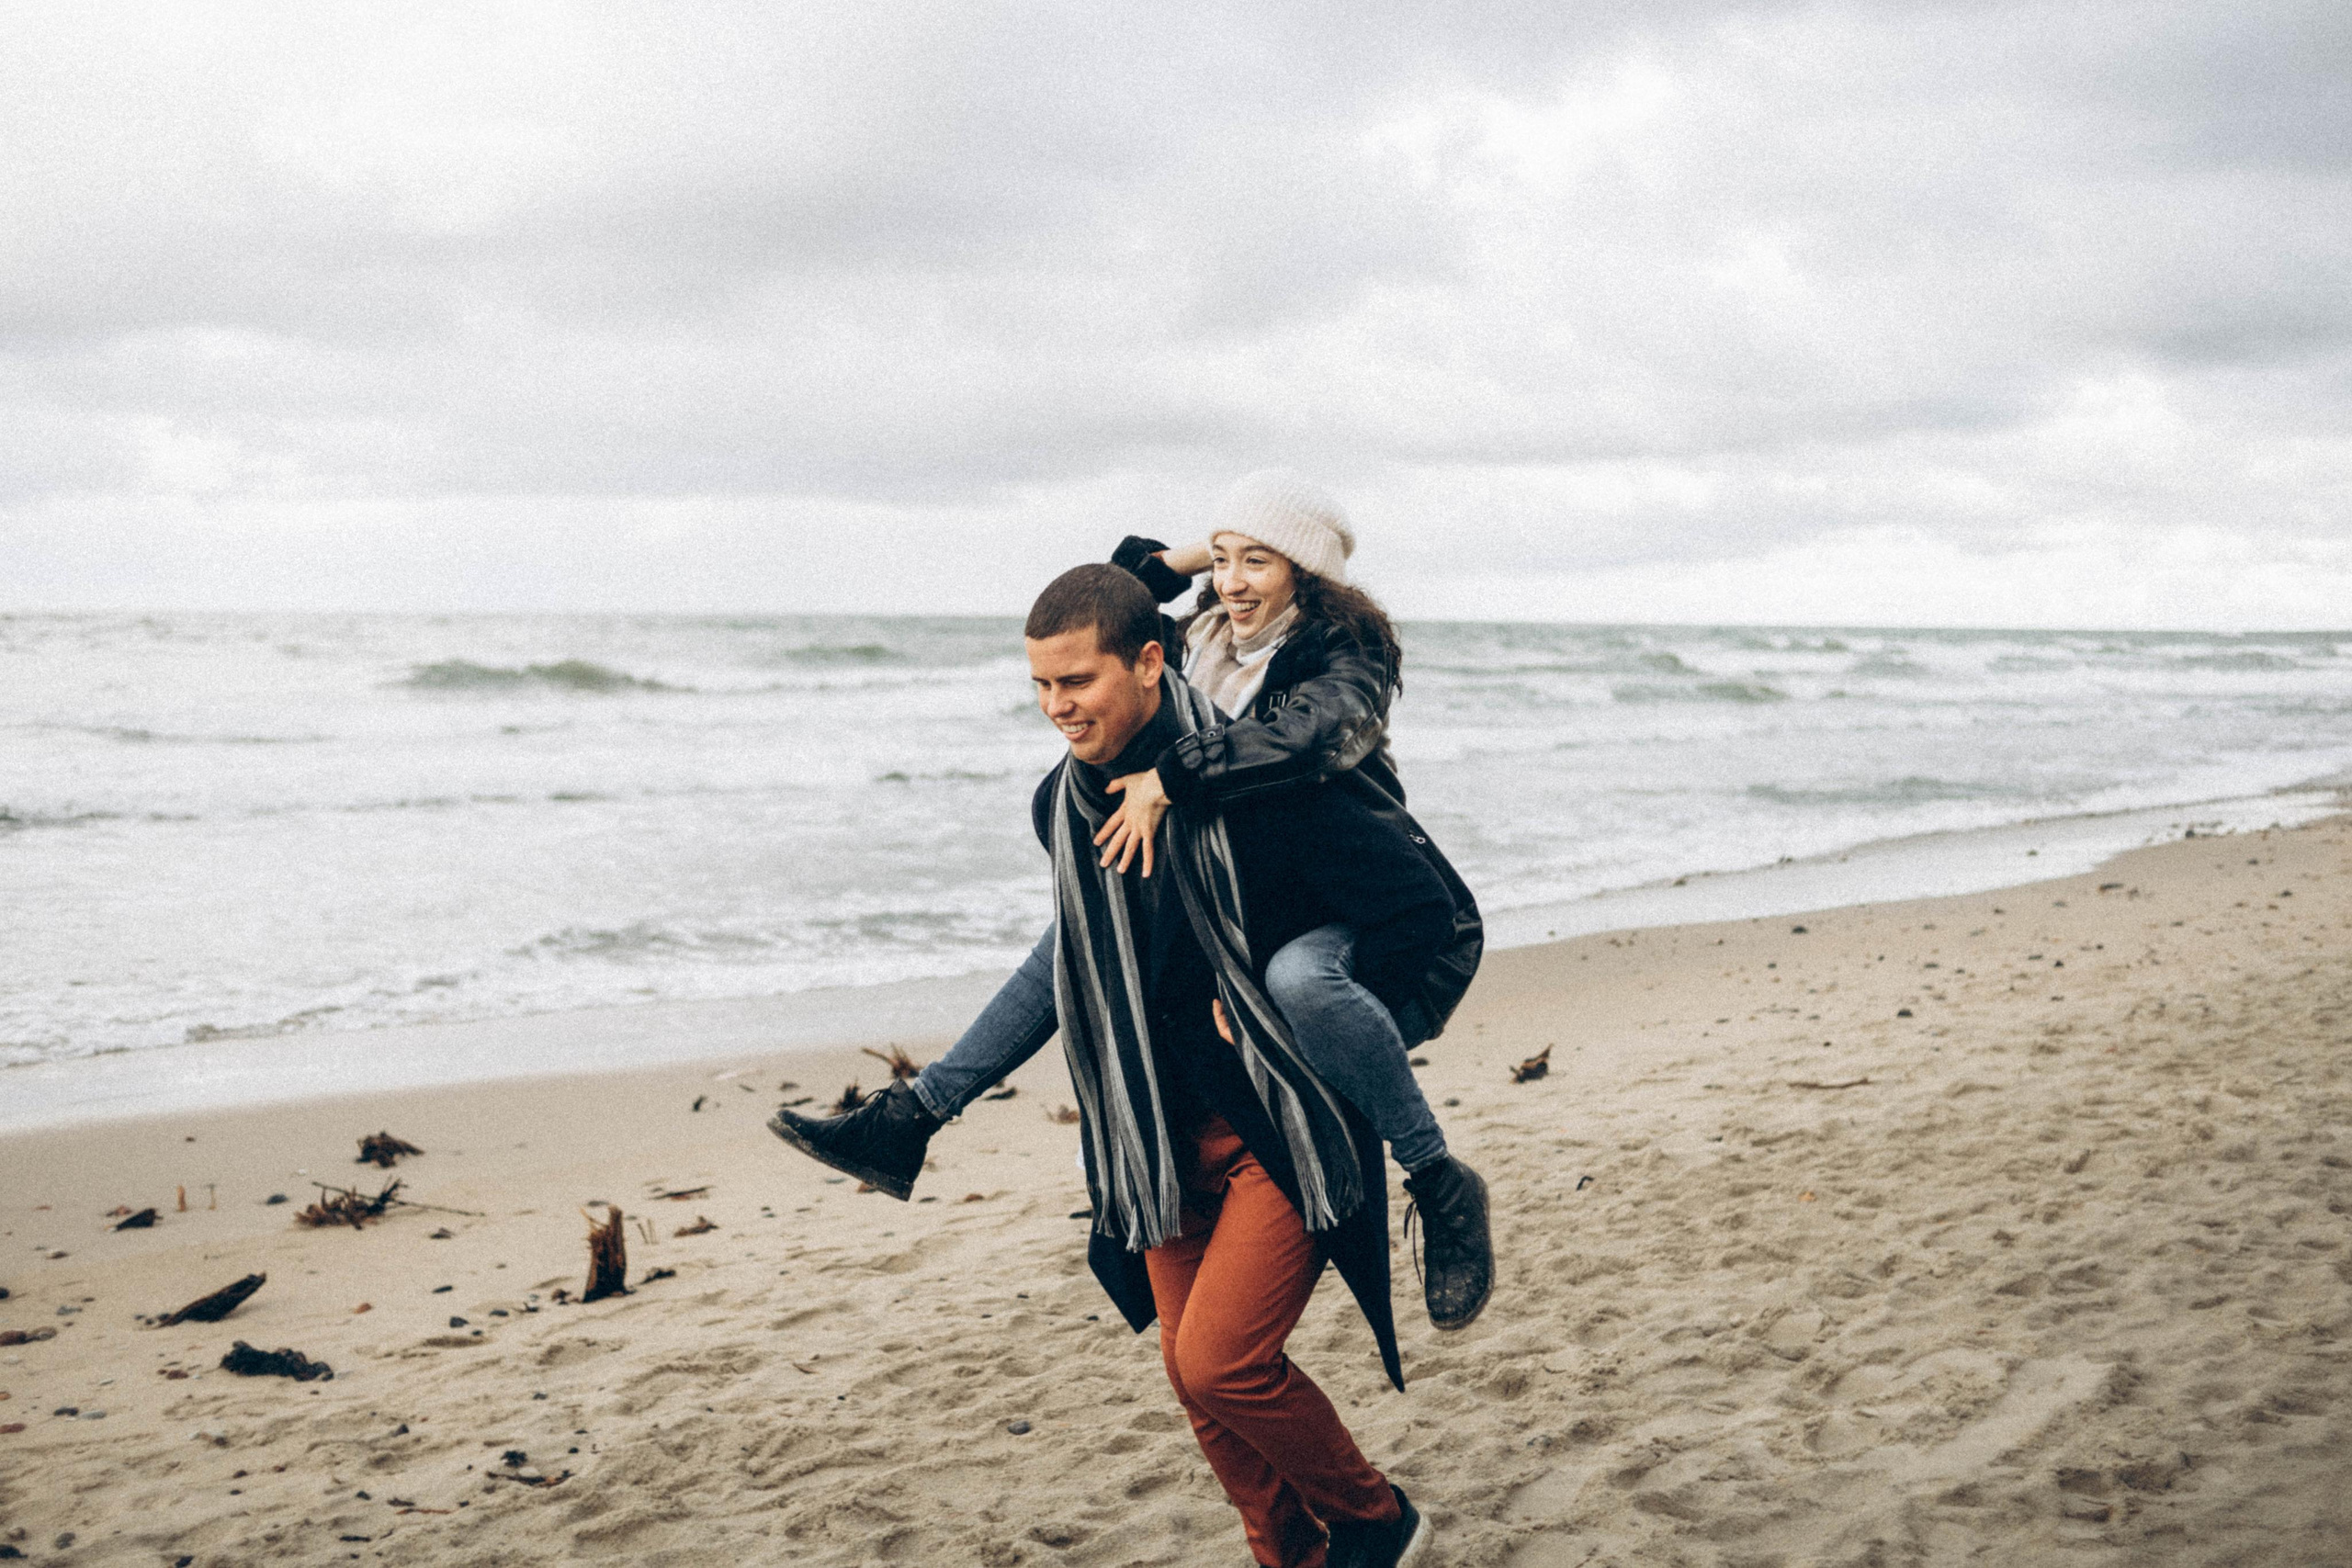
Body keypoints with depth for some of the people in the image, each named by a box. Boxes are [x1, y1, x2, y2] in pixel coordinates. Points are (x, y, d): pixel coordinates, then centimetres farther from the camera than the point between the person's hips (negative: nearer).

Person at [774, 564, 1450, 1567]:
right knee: (1193, 1371, 7)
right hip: (1165, 1136, 7)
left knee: (1220, 1360, -14)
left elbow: (1420, 909, -20)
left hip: (1285, 1130, -7)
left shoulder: (1260, 786, -20)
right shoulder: (1064, 805, 2)